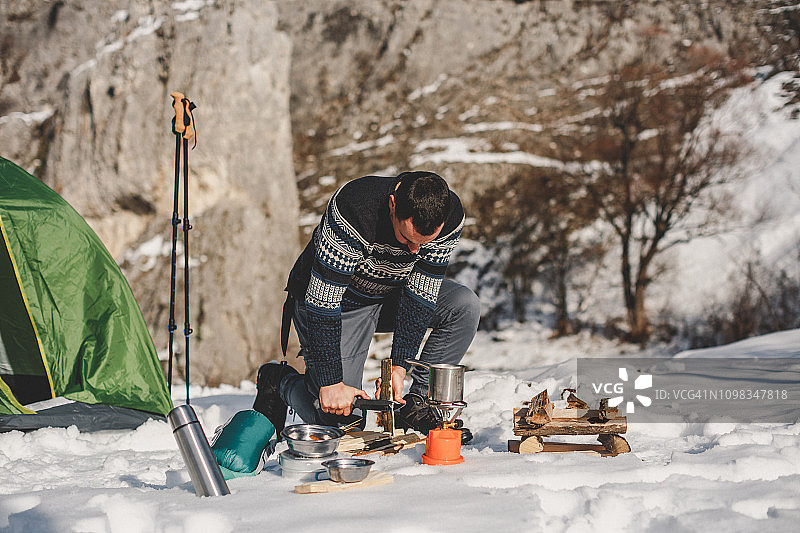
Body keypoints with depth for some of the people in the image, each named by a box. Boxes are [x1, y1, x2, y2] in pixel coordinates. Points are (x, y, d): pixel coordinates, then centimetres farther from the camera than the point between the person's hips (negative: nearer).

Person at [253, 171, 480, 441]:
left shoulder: (450, 217, -23)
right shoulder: (351, 209, -37)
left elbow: (421, 294, -14)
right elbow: (323, 300, -33)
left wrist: (399, 368, -20)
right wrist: (330, 382, -32)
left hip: (390, 294, 5)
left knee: (465, 306, -19)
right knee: (340, 421, -12)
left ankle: (418, 403, -5)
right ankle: (279, 381, 18)